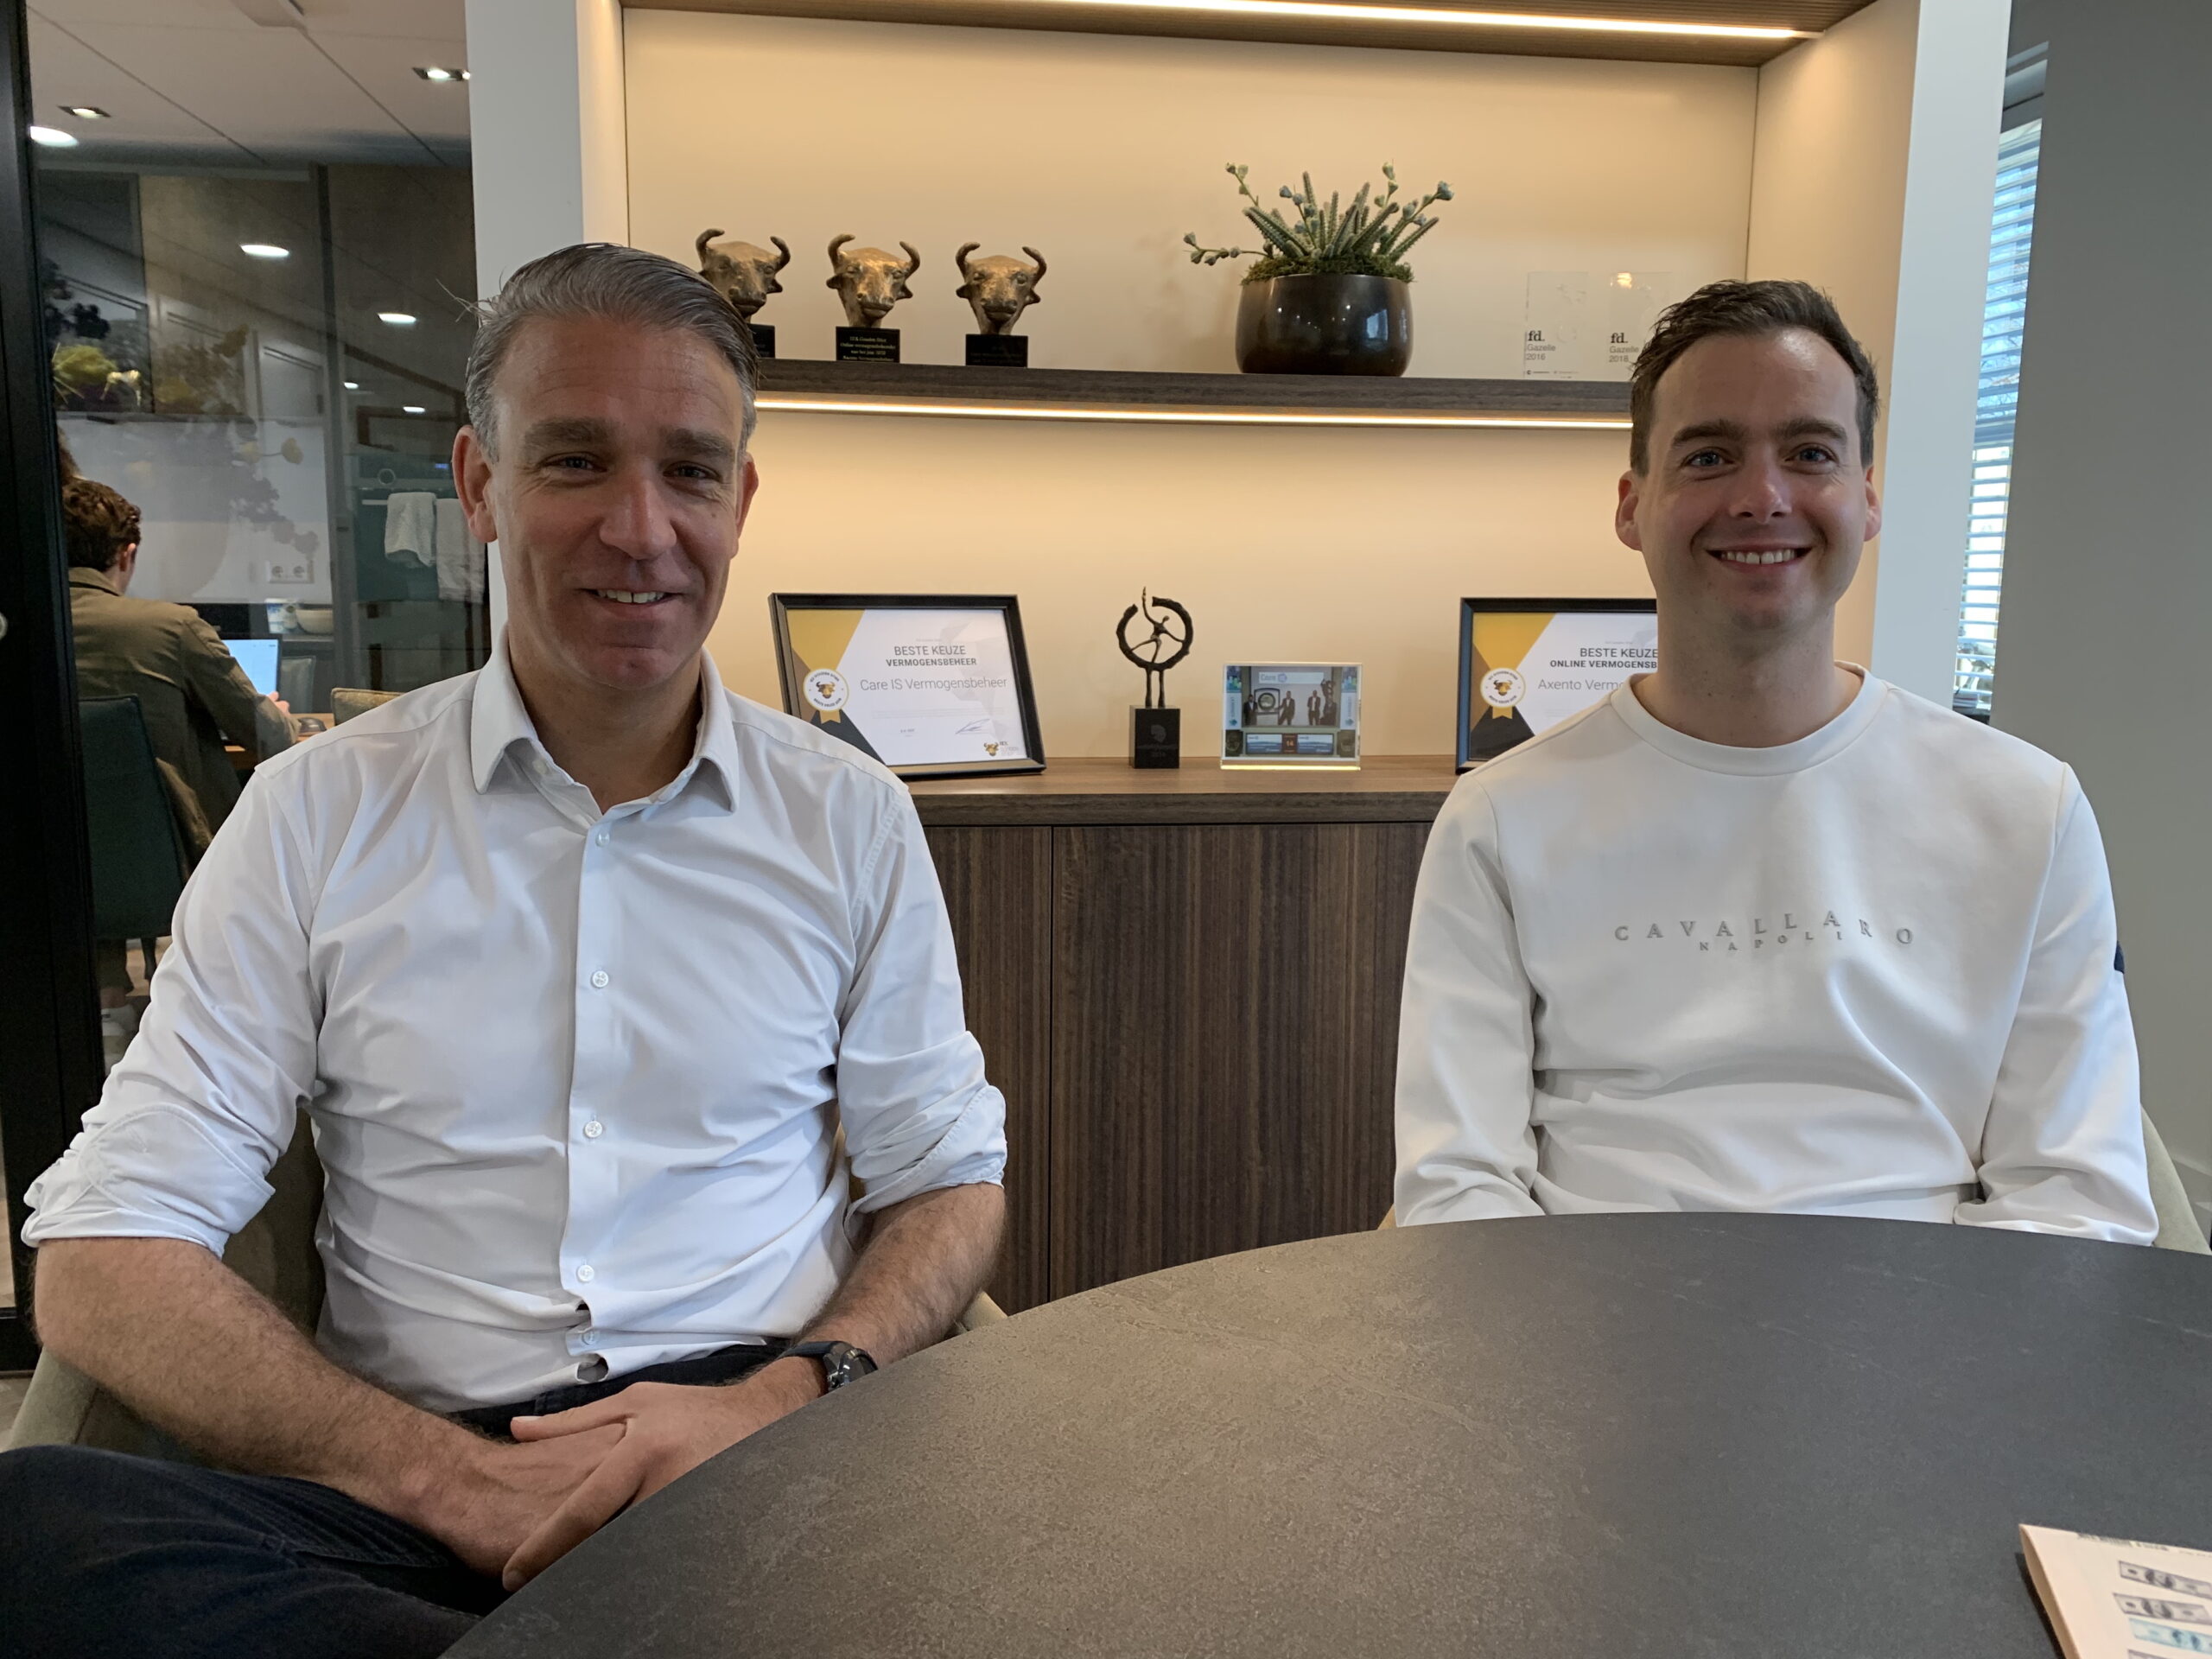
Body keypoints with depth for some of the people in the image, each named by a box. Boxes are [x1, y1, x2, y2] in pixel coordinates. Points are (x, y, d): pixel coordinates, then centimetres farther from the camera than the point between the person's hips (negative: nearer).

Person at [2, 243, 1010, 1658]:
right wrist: (455, 1479, -13)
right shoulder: (320, 814, 3)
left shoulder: (851, 816, 6)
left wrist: (786, 1398, -12)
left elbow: (951, 1180, 9)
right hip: (418, 1480, 2)